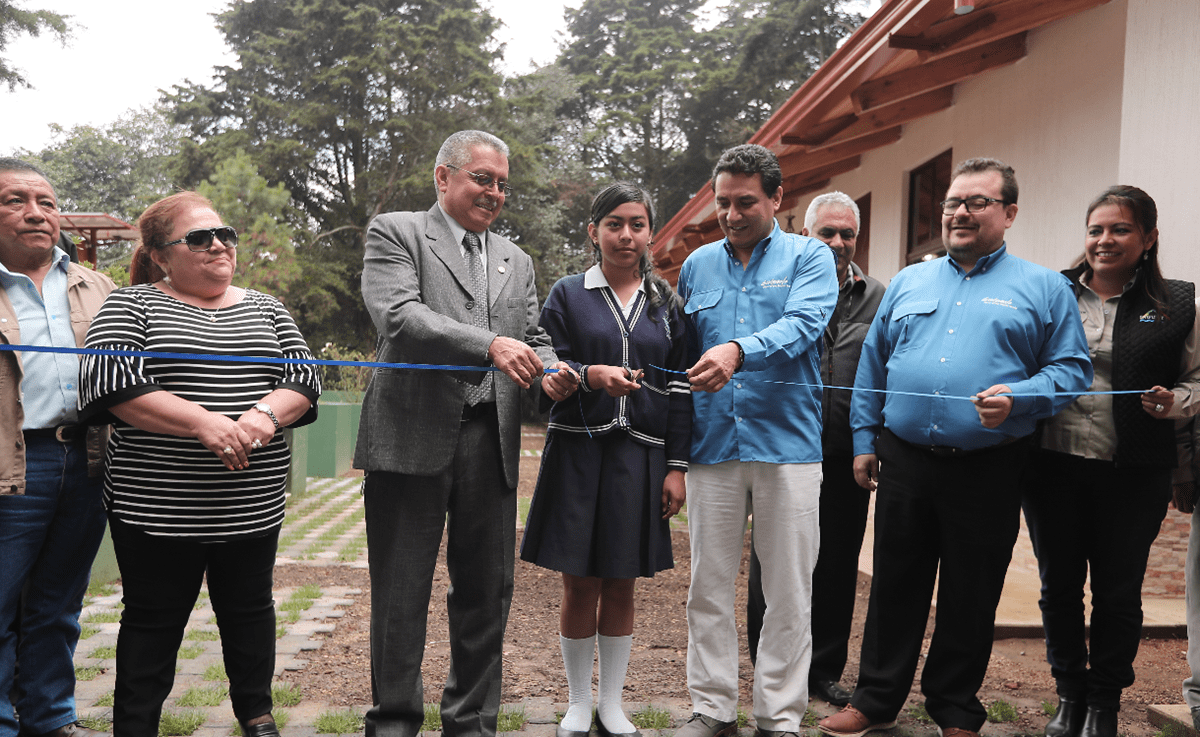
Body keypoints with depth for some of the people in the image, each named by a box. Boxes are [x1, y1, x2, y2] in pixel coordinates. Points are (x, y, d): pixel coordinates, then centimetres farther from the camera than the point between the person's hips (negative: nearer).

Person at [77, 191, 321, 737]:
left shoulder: (265, 310, 12)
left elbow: (304, 376, 5)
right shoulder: (131, 305, 1)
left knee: (249, 608, 14)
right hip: (157, 503, -3)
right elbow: (108, 381, -13)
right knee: (153, 619, 7)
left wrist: (267, 413, -17)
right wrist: (201, 422, -22)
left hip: (254, 502, 4)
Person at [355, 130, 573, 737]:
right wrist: (489, 345, -25)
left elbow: (533, 337, 17)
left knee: (486, 591, 11)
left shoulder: (515, 261, 20)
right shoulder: (394, 232, 3)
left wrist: (550, 373, -7)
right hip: (413, 436, -5)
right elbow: (398, 315, -14)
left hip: (491, 442, 5)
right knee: (401, 592, 5)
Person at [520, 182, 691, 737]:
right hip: (578, 452, -1)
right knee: (580, 586, 4)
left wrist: (676, 467, 1)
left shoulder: (666, 304, 10)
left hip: (639, 456, 1)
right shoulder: (567, 295, 5)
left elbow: (680, 389, 7)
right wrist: (592, 376, -22)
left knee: (621, 586, 8)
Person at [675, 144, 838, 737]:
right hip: (712, 445, 3)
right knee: (709, 588, 8)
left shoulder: (810, 257, 4)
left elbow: (802, 324, -16)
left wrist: (739, 351, -35)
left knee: (789, 594, 5)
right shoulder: (697, 265, 14)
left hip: (787, 445, -3)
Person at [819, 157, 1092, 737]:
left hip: (988, 471, -2)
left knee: (970, 597, 9)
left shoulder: (1044, 288, 4)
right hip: (903, 462, 3)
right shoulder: (908, 283, 13)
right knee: (894, 587, 11)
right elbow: (872, 366, 15)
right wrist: (865, 439, 10)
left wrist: (1017, 397, -18)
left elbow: (1072, 369, 0)